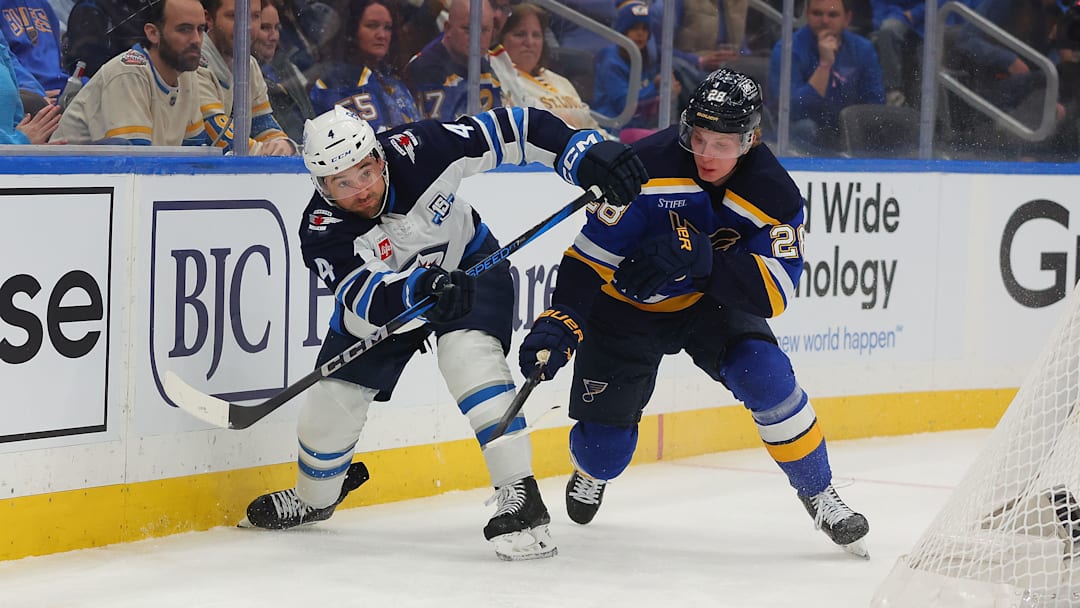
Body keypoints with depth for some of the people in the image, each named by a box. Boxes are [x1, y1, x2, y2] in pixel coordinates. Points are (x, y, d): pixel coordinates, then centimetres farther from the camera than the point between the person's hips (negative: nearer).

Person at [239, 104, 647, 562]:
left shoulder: (416, 150, -32)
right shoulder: (322, 231, -29)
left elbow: (508, 130, -26)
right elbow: (365, 297, -42)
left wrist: (584, 155, -37)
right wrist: (421, 287, -61)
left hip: (469, 265, -2)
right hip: (383, 298, 2)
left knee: (469, 353, -30)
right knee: (332, 400, 1)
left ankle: (519, 495, -28)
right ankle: (314, 498, 34)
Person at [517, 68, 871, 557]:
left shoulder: (775, 195, -19)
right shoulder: (647, 167, -27)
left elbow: (773, 292, -28)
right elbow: (590, 254, -23)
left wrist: (700, 256, -41)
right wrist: (561, 323, -35)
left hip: (715, 303, 2)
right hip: (628, 309, -1)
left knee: (767, 379, -26)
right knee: (604, 452, -4)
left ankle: (820, 496, -3)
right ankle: (591, 472, 38)